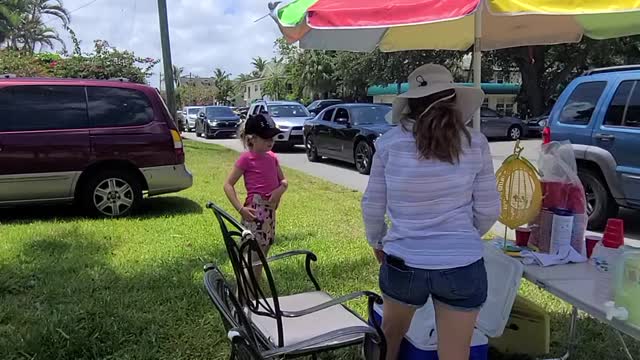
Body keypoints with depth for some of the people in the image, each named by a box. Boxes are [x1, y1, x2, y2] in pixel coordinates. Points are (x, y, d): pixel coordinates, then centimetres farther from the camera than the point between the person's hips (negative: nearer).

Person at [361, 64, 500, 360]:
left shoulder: (389, 142, -6)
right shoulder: (475, 143, -5)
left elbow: (372, 206, 0)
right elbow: (488, 209, 1)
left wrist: (376, 242, 19)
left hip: (403, 263, 0)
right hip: (462, 267, 0)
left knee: (390, 334, 29)